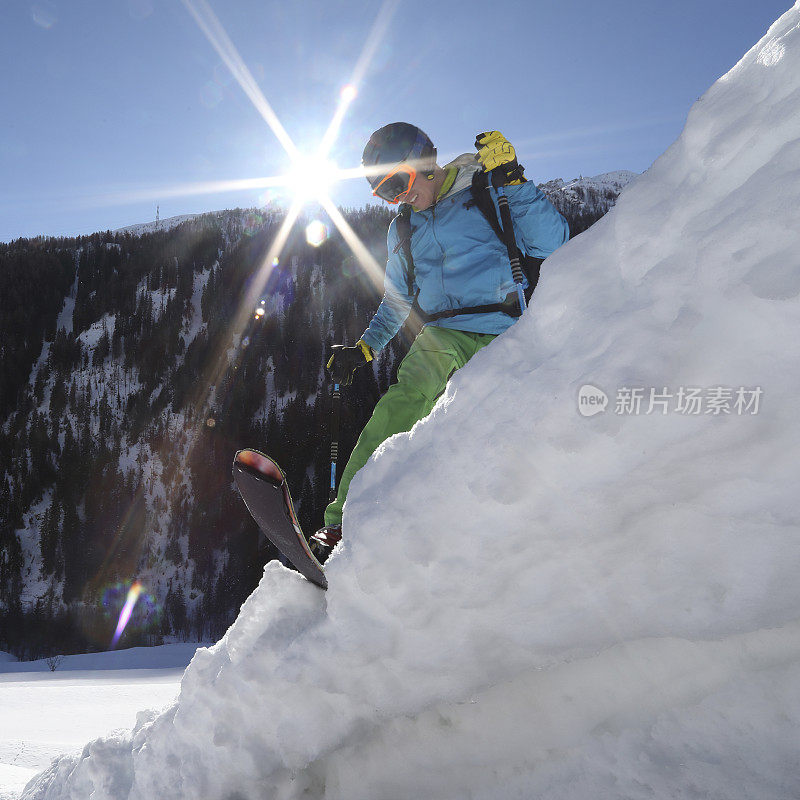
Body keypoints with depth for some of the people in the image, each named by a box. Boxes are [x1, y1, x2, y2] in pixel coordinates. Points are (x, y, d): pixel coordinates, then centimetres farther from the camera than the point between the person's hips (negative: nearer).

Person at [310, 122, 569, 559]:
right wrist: (364, 348, 21)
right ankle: (341, 526, -36)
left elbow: (551, 244, -4)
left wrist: (513, 180, -12)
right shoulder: (402, 230, 23)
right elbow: (396, 301, 32)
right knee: (405, 402, -29)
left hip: (506, 335, 1)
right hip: (443, 336, 0)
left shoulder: (489, 195, 7)